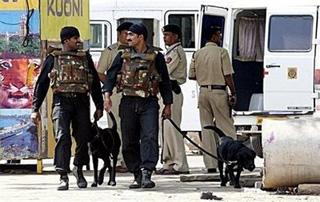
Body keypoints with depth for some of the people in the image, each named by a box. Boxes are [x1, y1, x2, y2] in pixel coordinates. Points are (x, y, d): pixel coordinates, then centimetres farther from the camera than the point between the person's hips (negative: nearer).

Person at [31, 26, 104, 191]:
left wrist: (99, 106, 14)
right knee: (62, 138, -15)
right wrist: (35, 109, 3)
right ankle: (63, 177, -16)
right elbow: (41, 84, 9)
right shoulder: (53, 59, 8)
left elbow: (95, 83, 19)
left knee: (83, 138, 3)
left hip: (82, 103, 3)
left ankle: (78, 169, 27)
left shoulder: (85, 58, 16)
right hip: (61, 101, -3)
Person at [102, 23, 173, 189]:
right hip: (128, 103, 3)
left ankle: (146, 173, -23)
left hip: (149, 103, -2)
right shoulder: (123, 56, 10)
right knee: (129, 142, 4)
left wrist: (168, 105, 9)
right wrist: (107, 95, -11)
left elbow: (165, 81, 10)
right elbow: (111, 75, 5)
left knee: (150, 138, -17)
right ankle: (137, 176, 13)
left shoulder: (156, 57, 5)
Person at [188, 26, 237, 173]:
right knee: (226, 127, 0)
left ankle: (210, 164, 4)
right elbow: (228, 76, -10)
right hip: (219, 91, -4)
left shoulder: (197, 54, 7)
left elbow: (191, 76, 9)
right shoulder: (221, 52, -7)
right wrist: (233, 93, -4)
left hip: (203, 91, 4)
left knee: (206, 127, 7)